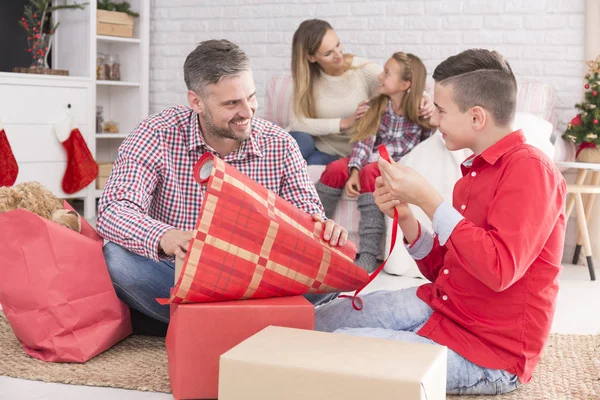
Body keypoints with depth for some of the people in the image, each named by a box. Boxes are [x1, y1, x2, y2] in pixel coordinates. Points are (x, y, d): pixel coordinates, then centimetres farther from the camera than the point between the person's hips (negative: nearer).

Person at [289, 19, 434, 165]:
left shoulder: (365, 71, -12)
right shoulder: (306, 77, -7)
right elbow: (297, 123, -15)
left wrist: (424, 98, -36)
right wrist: (345, 123, -23)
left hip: (349, 156, -1)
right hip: (316, 147, 1)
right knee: (298, 140, -31)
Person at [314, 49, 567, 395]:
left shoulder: (529, 169, -18)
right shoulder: (477, 169, 10)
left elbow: (499, 269, -30)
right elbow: (440, 270, 12)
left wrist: (426, 198, -25)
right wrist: (404, 216, -5)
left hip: (490, 353, -8)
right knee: (318, 323, 5)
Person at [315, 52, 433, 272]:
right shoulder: (376, 106, 4)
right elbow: (364, 142, -8)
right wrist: (354, 172, -23)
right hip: (372, 162, 4)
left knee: (370, 173, -36)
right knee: (336, 169, -26)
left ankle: (368, 256, -42)